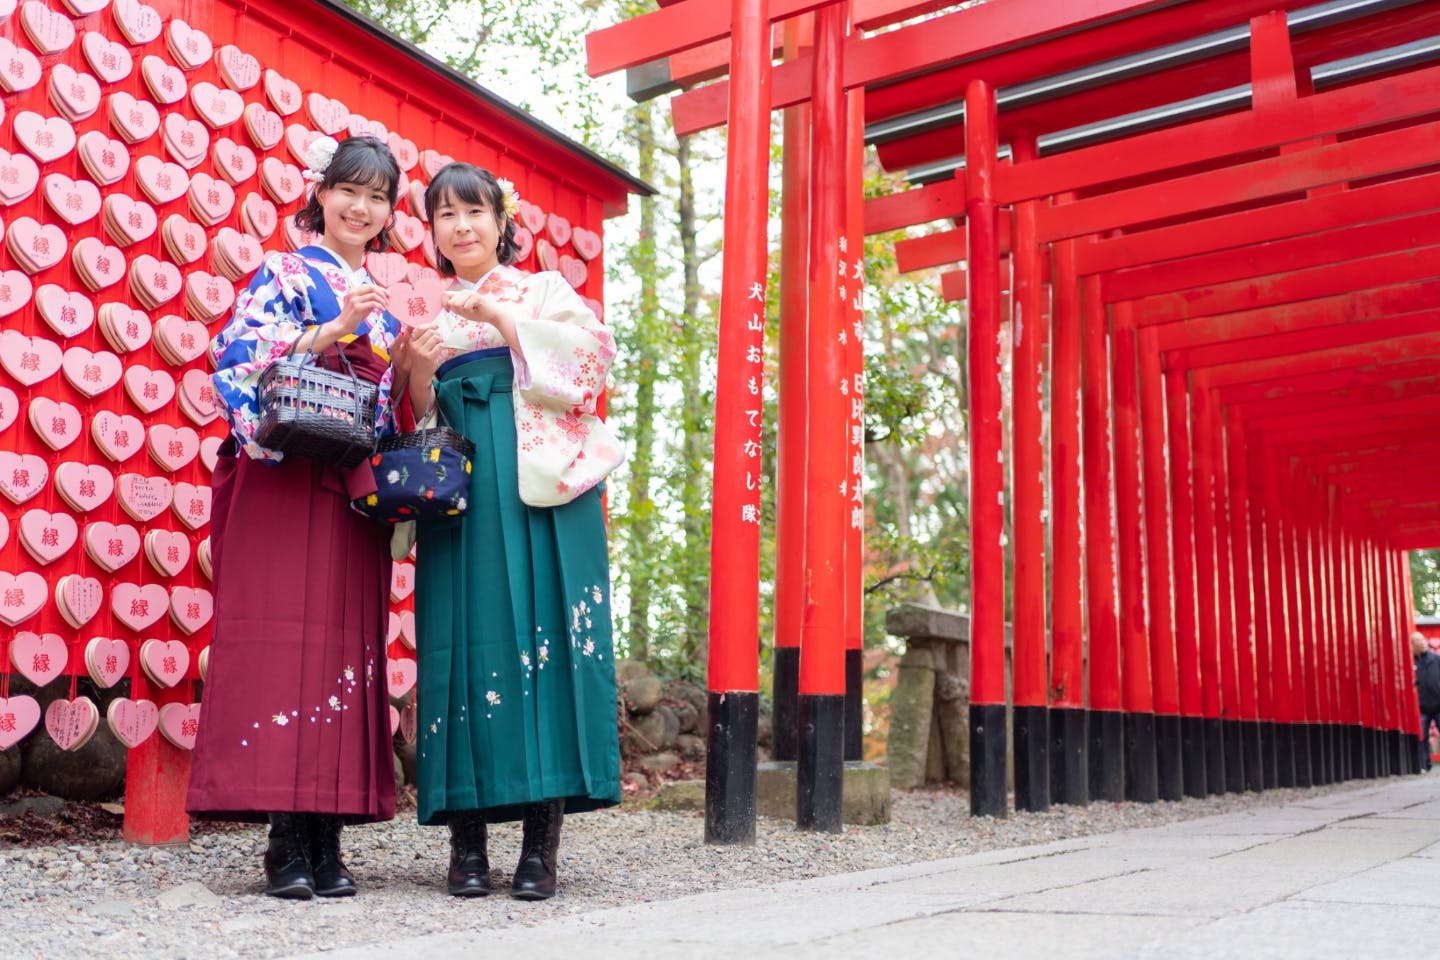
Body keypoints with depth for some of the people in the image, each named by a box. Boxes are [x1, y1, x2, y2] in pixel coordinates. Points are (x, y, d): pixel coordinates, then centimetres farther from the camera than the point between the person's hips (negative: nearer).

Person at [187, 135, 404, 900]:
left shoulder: (384, 303, 21)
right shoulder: (286, 276, 4)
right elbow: (238, 359, -9)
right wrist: (332, 330, -16)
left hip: (353, 491, 6)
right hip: (283, 484, -5)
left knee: (348, 648, 0)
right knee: (280, 640, -8)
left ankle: (327, 840, 4)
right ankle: (287, 842, -5)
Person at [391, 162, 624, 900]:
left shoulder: (544, 291, 14)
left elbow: (592, 352, -5)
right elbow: (420, 423, 14)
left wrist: (501, 318, -11)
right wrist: (416, 370, -6)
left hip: (538, 481, -2)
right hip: (456, 486, 2)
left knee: (540, 630, -8)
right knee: (463, 637, -4)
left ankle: (541, 843, -5)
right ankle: (467, 843, 2)